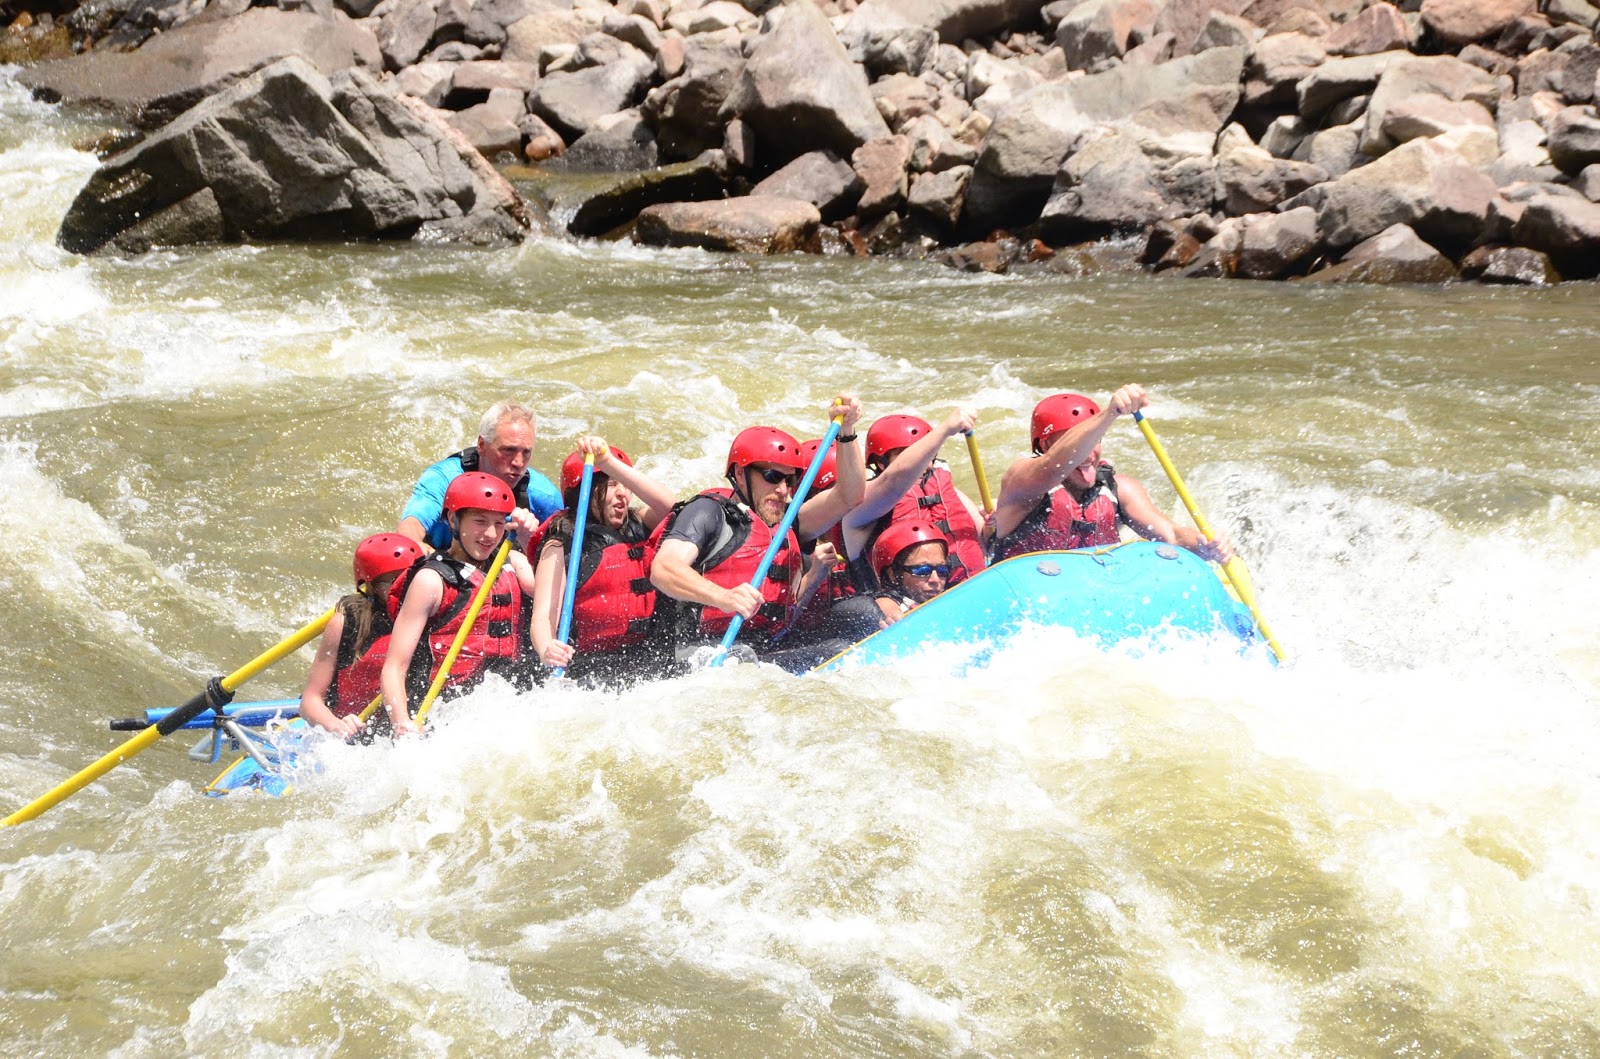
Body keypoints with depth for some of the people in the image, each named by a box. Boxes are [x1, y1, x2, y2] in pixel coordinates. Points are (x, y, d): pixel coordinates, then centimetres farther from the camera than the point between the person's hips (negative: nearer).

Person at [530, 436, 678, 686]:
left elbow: (666, 503, -8)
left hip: (646, 661, 5)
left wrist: (608, 462, -16)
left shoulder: (638, 527, 14)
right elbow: (542, 616, -11)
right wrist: (546, 650, -35)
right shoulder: (561, 546, -1)